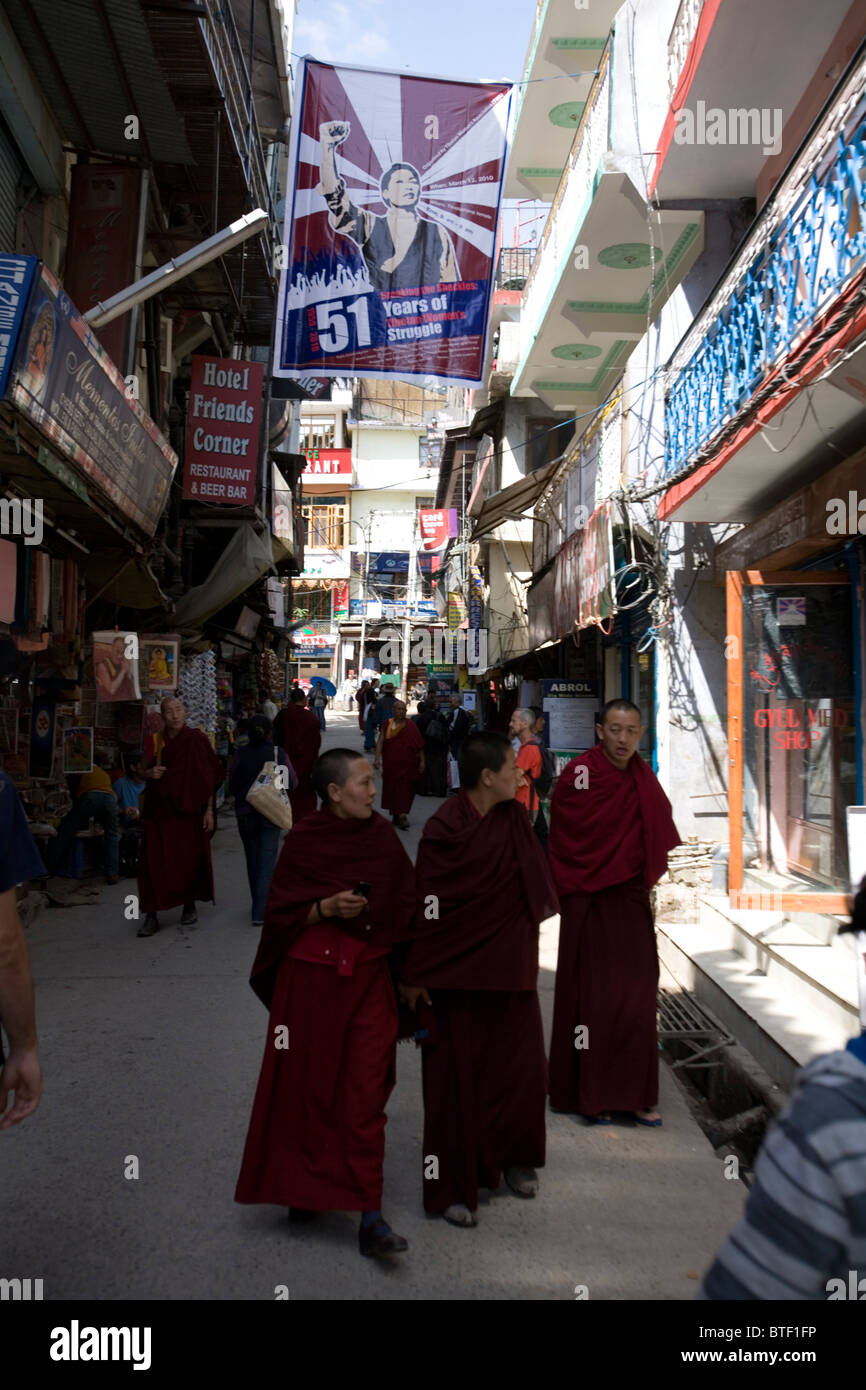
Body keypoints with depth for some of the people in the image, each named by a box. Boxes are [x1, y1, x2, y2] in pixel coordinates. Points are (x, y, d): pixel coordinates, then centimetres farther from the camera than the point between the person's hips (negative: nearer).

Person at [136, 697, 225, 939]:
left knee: (190, 860, 7)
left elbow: (209, 778, -2)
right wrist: (150, 773, -10)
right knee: (155, 863, -4)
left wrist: (209, 810, -6)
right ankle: (151, 915, 2)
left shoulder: (197, 740, -3)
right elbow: (142, 773, 14)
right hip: (158, 812, 1)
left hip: (189, 811, -1)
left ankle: (190, 906, 27)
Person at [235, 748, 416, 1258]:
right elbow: (281, 914, -4)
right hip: (310, 980, -1)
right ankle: (304, 1188, 34)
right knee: (308, 1087, 10)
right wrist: (327, 908, -20)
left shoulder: (384, 836, 1)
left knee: (366, 1092, -1)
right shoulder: (304, 840, -8)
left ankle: (370, 1215, 6)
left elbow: (405, 905, 9)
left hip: (369, 978, 2)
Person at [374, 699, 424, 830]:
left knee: (405, 789, -3)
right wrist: (377, 758, -15)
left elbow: (419, 745, -1)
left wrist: (422, 761, -6)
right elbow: (380, 742, -3)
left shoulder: (411, 726, -2)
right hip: (390, 764, 2)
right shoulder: (387, 724, 3)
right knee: (391, 789, 4)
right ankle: (397, 816, 12)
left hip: (407, 764, -2)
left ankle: (401, 816, 2)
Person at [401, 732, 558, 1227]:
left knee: (522, 1066, 13)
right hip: (458, 972, -5)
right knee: (457, 1077, 5)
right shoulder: (445, 830, -19)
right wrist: (415, 977, -12)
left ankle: (513, 1159, 34)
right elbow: (428, 907, -16)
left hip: (510, 964, 6)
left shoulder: (515, 818, -1)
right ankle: (454, 1187, 19)